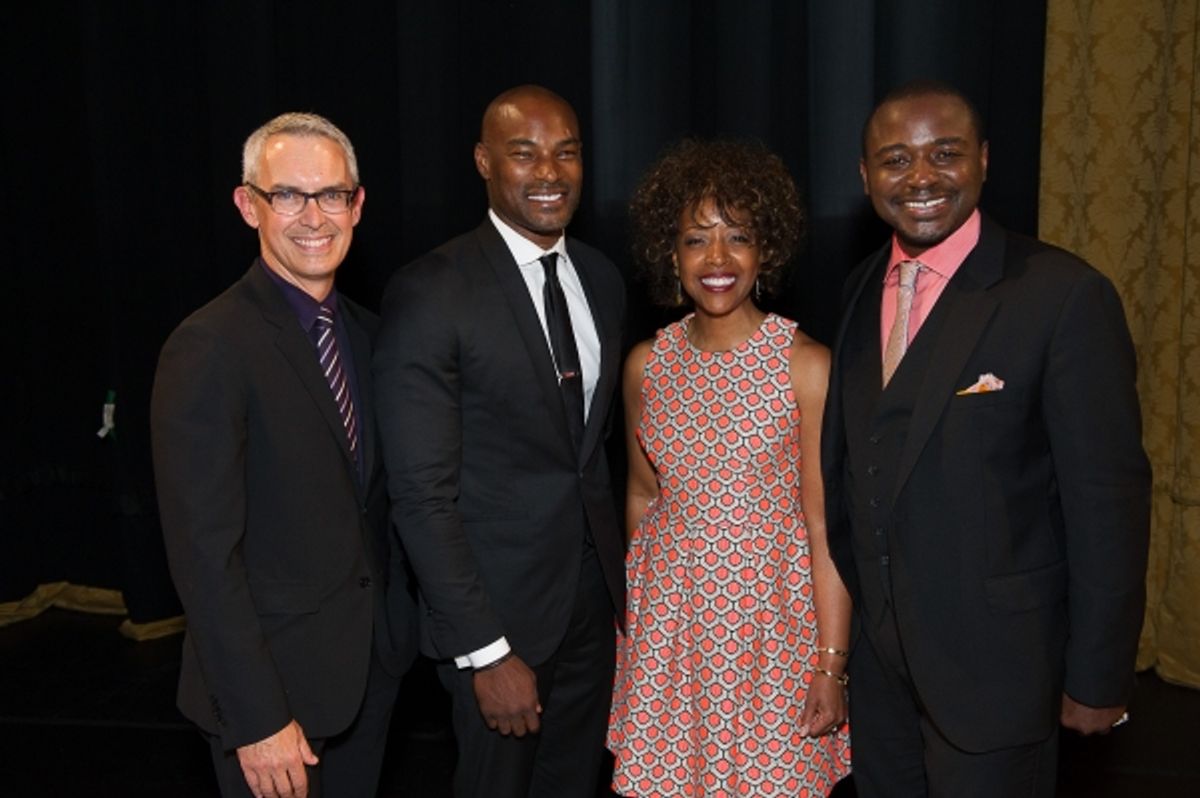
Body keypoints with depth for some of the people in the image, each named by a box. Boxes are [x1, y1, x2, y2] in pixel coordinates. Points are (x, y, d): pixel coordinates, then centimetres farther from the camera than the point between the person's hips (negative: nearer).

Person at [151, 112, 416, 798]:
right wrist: (258, 720, -19)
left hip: (374, 657, 7)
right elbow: (205, 553, -20)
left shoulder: (367, 331, 4)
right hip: (276, 678, -6)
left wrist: (400, 621, 5)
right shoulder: (209, 349, -19)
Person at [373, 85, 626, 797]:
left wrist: (619, 572, 9)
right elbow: (422, 493, -18)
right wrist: (485, 651, -19)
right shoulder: (430, 293, -16)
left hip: (595, 596, 6)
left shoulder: (602, 279, 4)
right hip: (499, 605, -5)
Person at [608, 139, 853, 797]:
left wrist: (832, 665, -12)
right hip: (669, 624, 3)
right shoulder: (646, 365, 0)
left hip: (771, 622, -3)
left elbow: (825, 527, -11)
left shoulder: (807, 365, -11)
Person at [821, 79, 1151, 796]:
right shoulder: (863, 287, 3)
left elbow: (1108, 497, -15)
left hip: (995, 661, -5)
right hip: (876, 649, 6)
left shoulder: (1063, 294, -17)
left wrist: (1099, 677, -12)